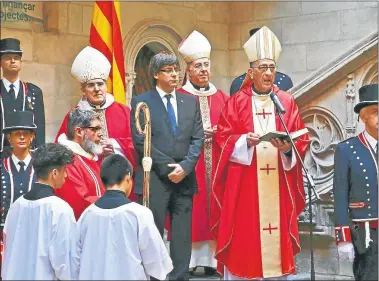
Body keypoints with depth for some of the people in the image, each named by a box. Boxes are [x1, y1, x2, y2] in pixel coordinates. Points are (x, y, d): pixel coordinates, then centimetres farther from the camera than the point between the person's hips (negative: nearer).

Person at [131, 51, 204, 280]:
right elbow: (141, 141, -6)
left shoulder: (191, 101, 13)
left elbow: (198, 138, 7)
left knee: (183, 235, 4)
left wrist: (185, 166, -8)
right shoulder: (141, 102, 2)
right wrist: (167, 167, -12)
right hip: (154, 179, -3)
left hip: (184, 179, 3)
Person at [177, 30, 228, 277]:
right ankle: (187, 261, -1)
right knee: (191, 211, -5)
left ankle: (212, 259, 7)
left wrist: (219, 133, -7)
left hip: (216, 164, 4)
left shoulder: (222, 98, 13)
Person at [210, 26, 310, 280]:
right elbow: (224, 138, -1)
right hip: (244, 185, -1)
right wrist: (245, 140, -19)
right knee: (243, 236, -2)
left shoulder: (287, 102, 8)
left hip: (278, 183, 2)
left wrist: (288, 147, -17)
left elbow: (301, 139, 4)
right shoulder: (236, 102, 4)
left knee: (277, 233, 2)